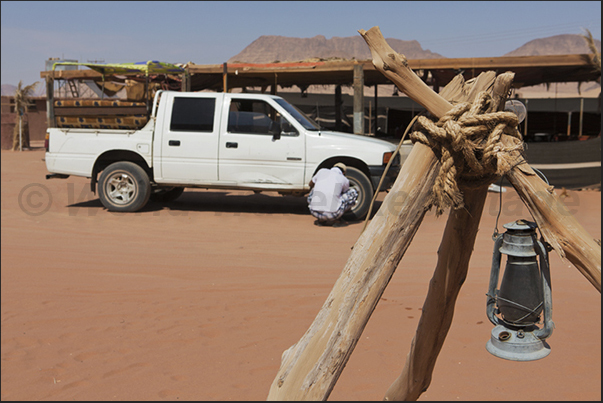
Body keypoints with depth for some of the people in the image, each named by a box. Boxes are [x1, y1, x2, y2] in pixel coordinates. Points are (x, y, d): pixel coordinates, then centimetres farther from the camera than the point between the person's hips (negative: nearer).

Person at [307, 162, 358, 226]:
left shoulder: (322, 171, 15)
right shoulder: (345, 180, 9)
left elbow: (311, 184, 34)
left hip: (314, 212, 3)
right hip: (332, 215, -3)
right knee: (353, 192, 15)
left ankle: (320, 220, 18)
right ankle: (337, 219, 10)